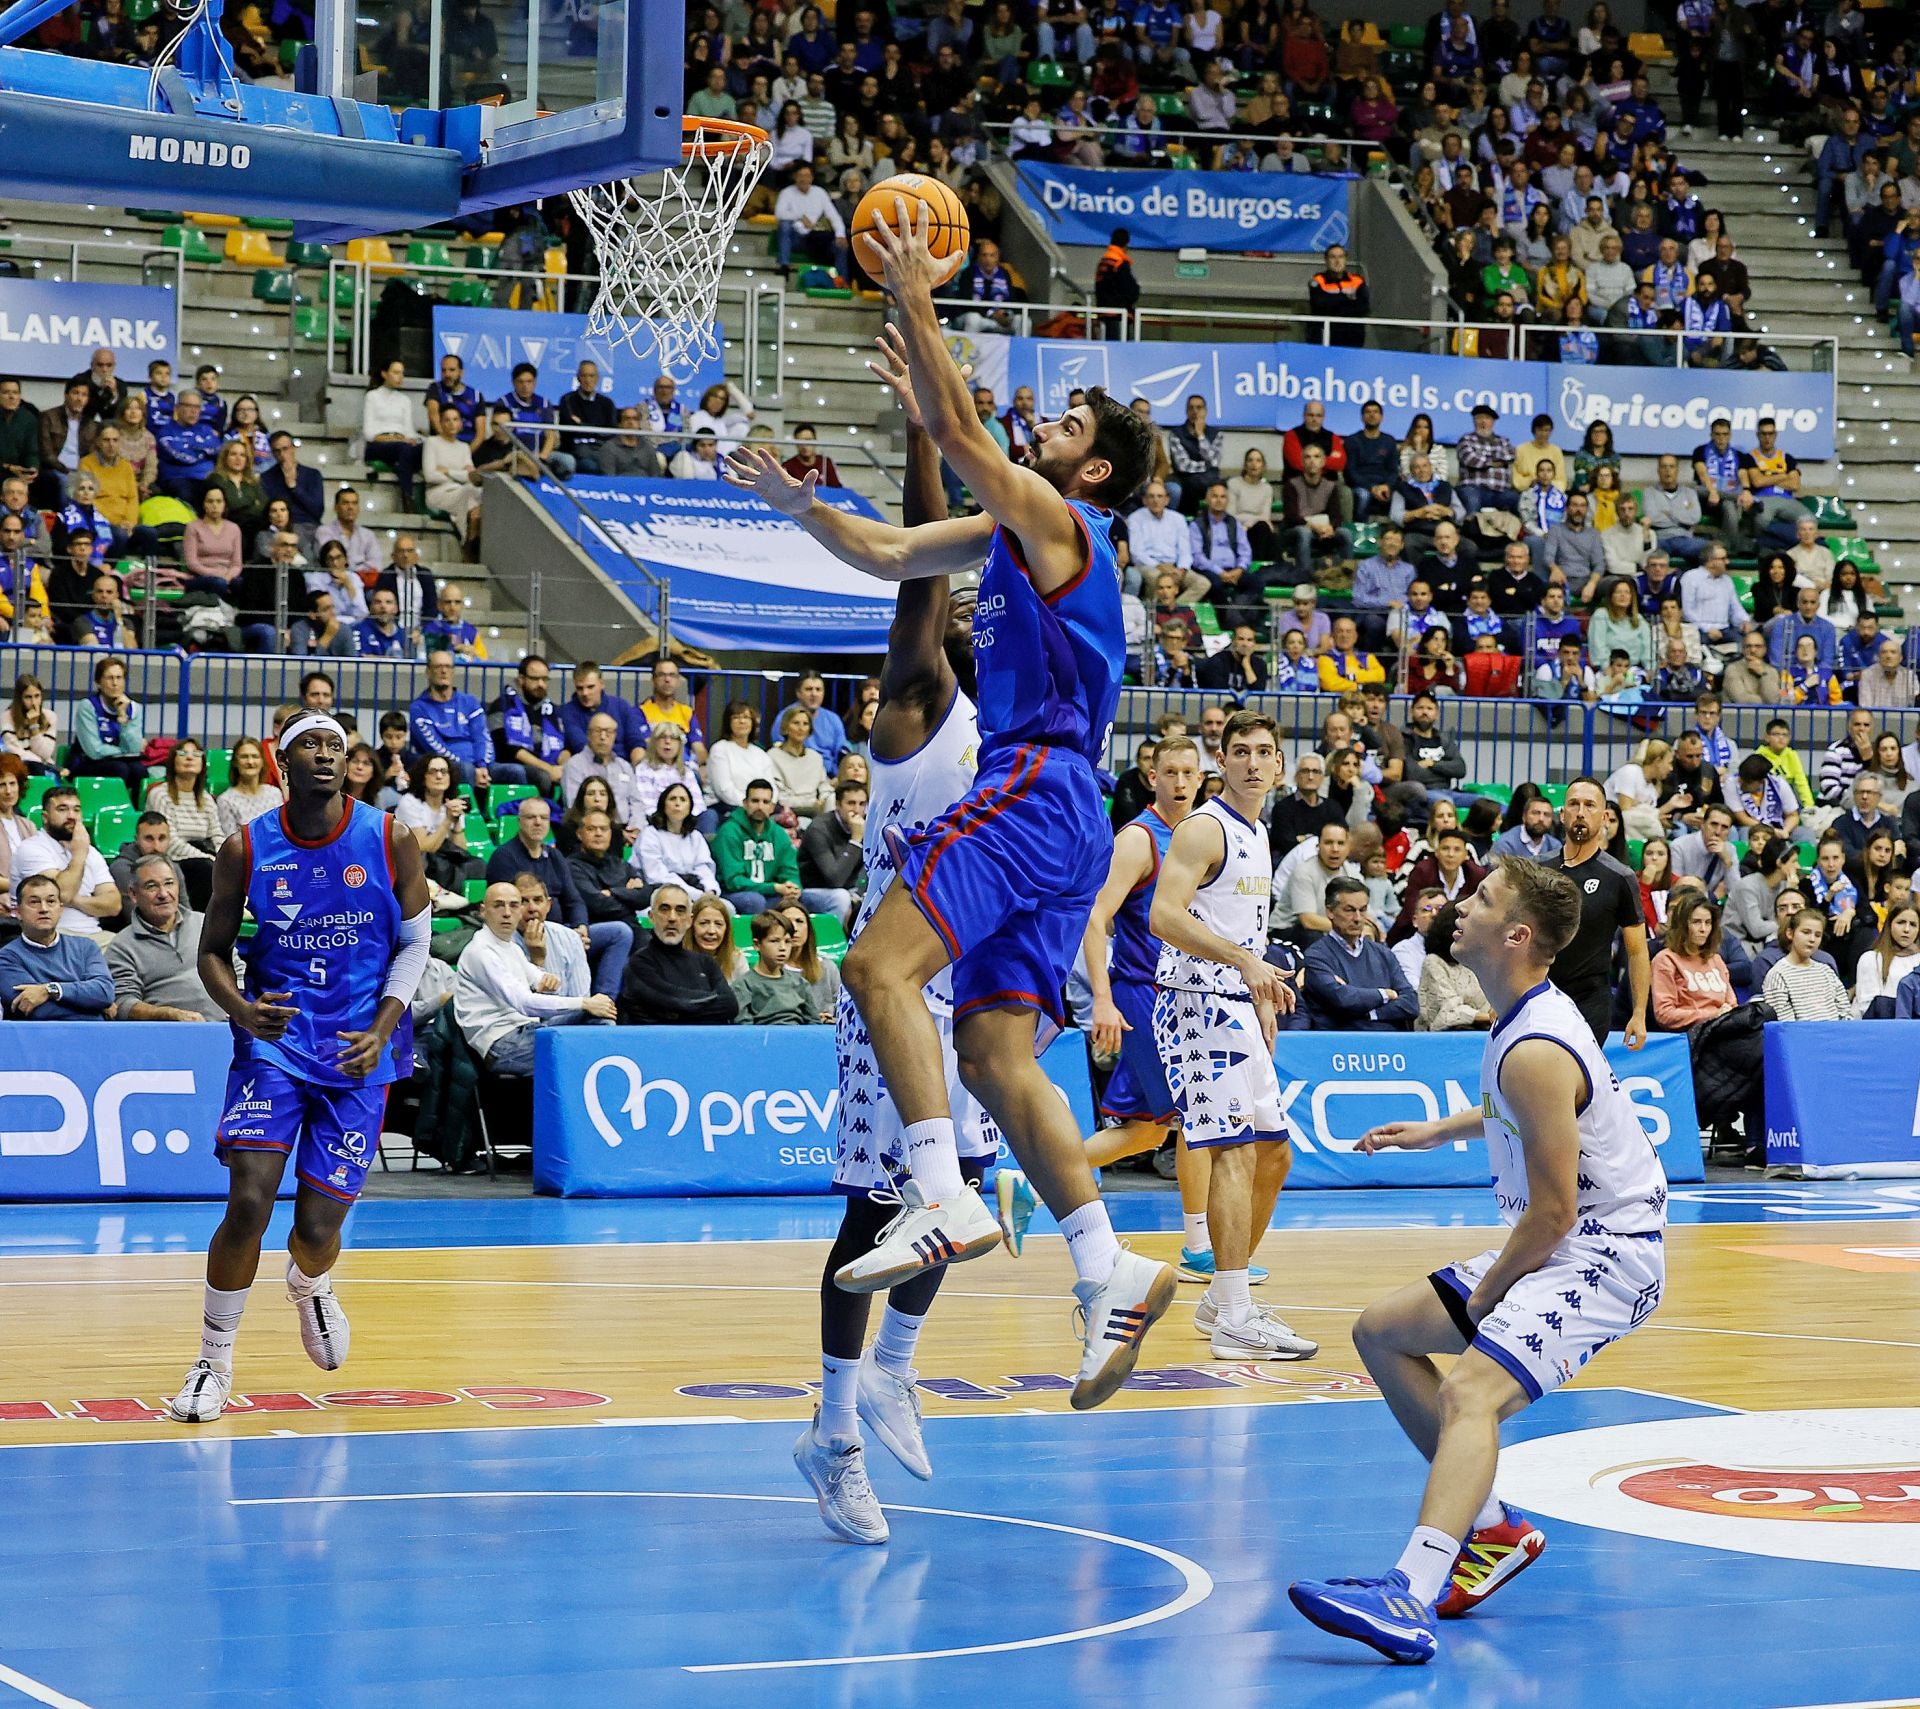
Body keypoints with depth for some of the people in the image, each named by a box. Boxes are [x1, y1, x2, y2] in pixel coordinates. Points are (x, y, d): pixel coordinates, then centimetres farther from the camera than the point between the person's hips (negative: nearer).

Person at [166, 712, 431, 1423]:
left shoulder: (390, 839, -2)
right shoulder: (246, 849, -2)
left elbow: (415, 943, 3)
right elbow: (212, 950, 4)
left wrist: (382, 1030, -10)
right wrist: (241, 1009, -17)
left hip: (359, 1051, 0)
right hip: (274, 1039, 0)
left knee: (319, 1224, 2)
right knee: (248, 1202, -17)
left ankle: (310, 1289, 41)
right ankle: (213, 1361, 0)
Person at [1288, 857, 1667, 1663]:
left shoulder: (1536, 1051, -23)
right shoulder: (1526, 1018, 7)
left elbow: (1553, 1212, -23)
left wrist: (1484, 1295, -11)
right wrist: (1437, 1132, 28)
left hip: (1604, 1254, -11)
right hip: (1559, 1243, 11)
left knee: (1469, 1391, -32)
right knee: (1382, 1331, 16)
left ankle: (1409, 1601, -50)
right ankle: (1492, 1528, 17)